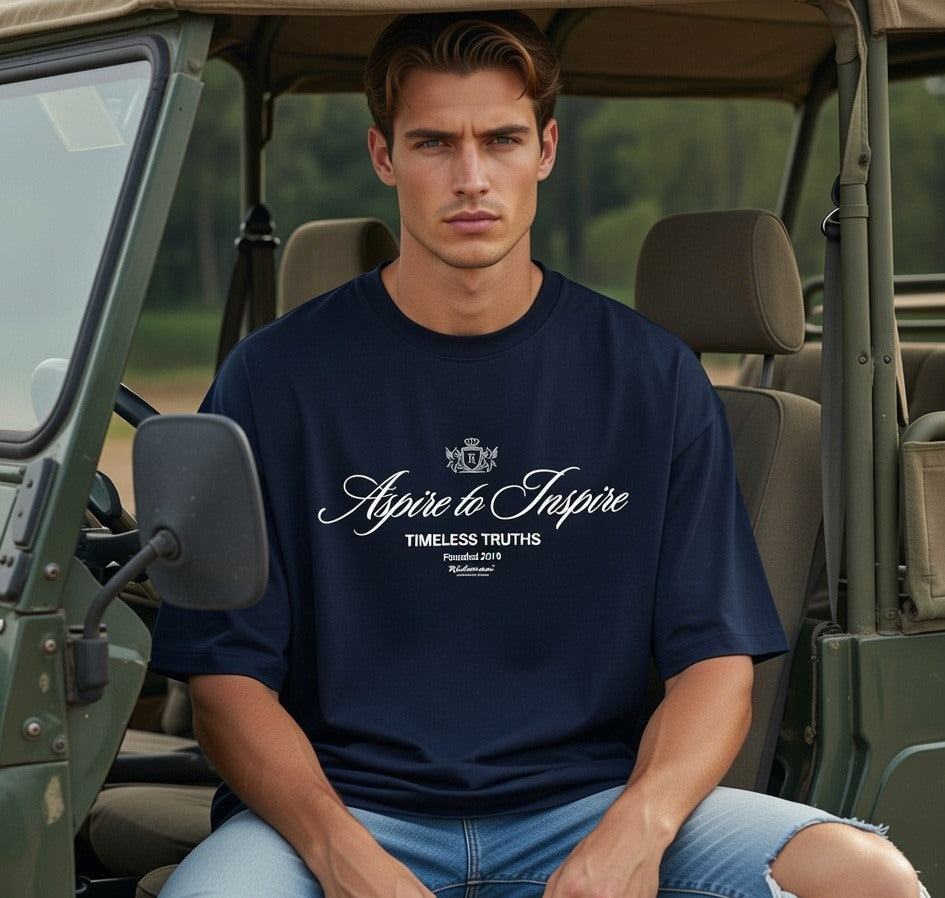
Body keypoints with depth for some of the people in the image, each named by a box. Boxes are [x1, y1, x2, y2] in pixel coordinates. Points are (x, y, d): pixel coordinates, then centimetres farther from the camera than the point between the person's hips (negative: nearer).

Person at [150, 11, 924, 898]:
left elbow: (716, 656, 4)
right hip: (342, 810, -1)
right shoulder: (275, 377, 2)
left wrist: (635, 826, -17)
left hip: (590, 801, 2)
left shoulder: (654, 379, 7)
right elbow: (228, 672, -2)